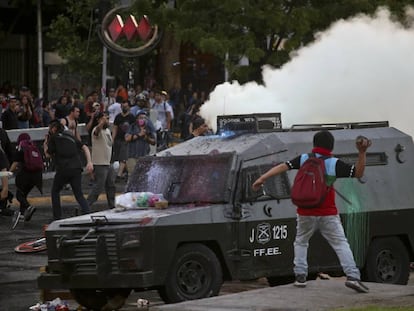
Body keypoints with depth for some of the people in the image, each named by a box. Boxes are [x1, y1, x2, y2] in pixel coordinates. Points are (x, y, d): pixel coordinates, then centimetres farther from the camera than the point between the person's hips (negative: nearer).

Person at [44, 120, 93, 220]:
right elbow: (85, 147, 10)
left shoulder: (54, 137, 4)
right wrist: (89, 162, 2)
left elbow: (48, 154, 7)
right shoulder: (71, 136, 20)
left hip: (63, 170, -4)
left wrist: (45, 144, 24)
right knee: (79, 194, 7)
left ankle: (57, 218, 14)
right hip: (76, 169, 4)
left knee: (55, 192, 17)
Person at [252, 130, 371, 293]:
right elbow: (358, 173, -7)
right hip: (328, 214, -2)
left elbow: (282, 167, -5)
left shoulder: (303, 159, 2)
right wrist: (362, 153, -11)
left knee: (301, 242, 22)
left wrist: (261, 179, -5)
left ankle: (300, 275, 11)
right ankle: (352, 276, -14)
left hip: (306, 214, 2)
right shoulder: (334, 164, -4)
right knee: (341, 244, 1)